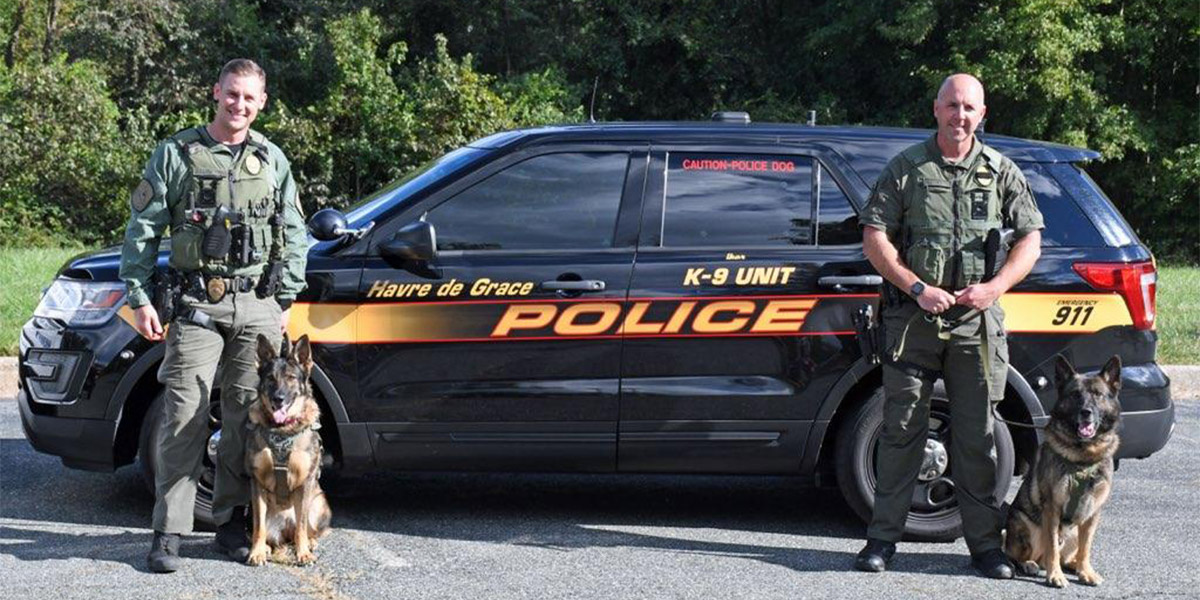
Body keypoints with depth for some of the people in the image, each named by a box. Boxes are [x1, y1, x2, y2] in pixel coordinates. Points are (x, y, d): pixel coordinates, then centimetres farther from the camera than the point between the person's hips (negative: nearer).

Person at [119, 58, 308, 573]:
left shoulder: (272, 160, 11)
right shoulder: (177, 154, 4)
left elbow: (294, 236, 15)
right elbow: (142, 230, 5)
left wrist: (284, 299, 8)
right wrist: (140, 298, -2)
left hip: (257, 304, 3)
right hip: (195, 304, -2)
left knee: (247, 415, 5)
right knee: (185, 416, -6)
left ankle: (231, 521, 16)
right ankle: (168, 532, -1)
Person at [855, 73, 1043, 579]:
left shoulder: (1001, 172, 10)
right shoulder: (906, 168, 5)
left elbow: (1030, 240, 9)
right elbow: (874, 238, 1)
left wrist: (994, 287, -8)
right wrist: (918, 289, -10)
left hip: (978, 324, 1)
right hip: (913, 321, -1)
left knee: (977, 436, 4)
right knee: (901, 429, 1)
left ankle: (984, 542, 11)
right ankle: (883, 537, 8)